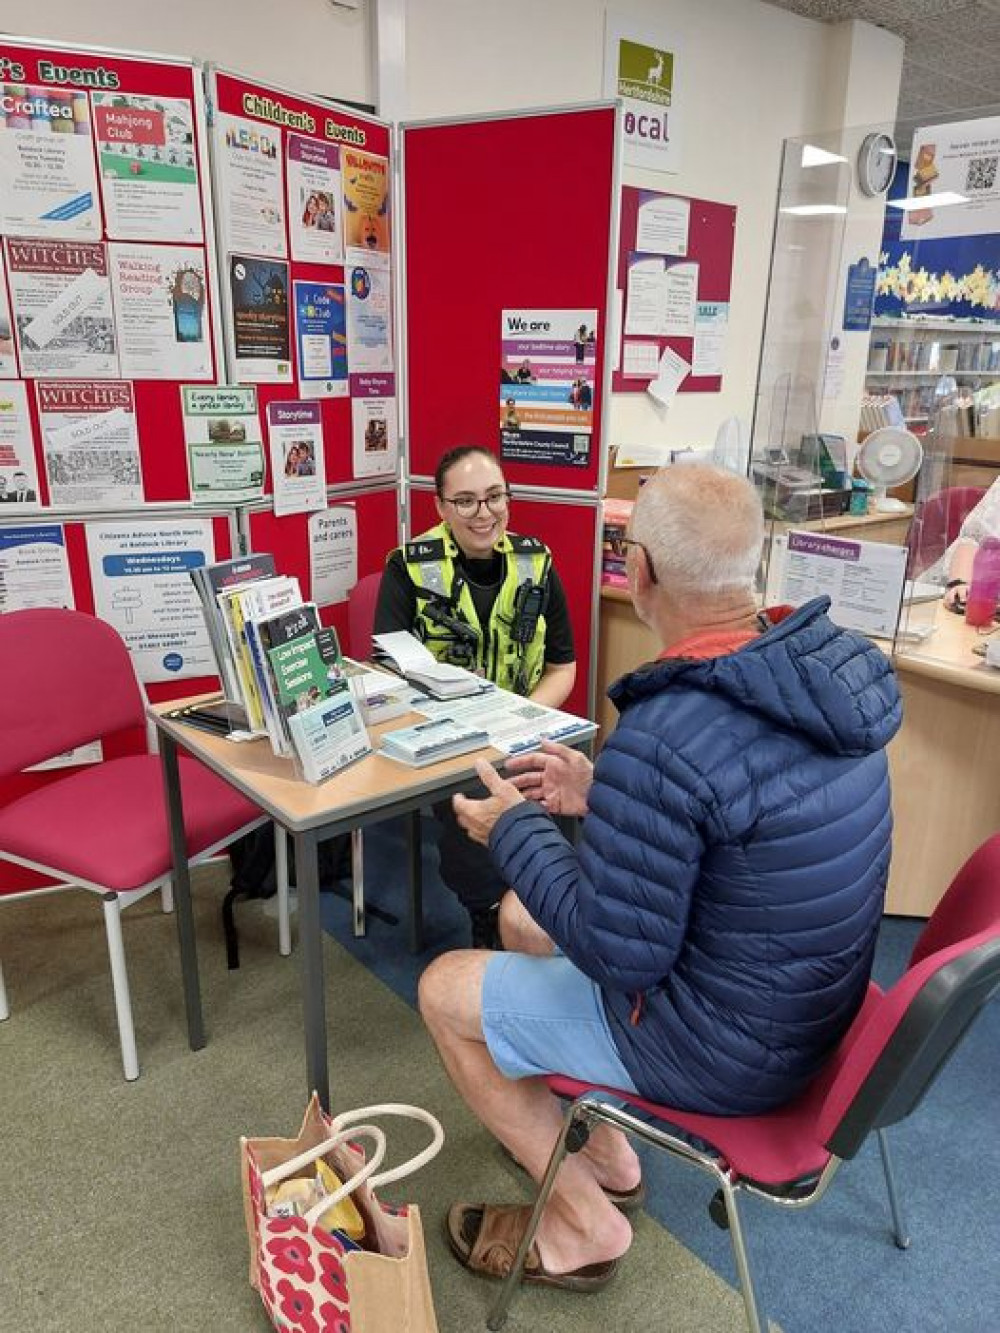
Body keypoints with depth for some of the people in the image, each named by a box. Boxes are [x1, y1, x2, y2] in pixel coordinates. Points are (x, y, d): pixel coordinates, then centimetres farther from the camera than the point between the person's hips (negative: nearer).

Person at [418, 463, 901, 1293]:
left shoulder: (661, 740, -35)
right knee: (522, 916, 21)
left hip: (726, 1047, -8)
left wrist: (514, 830, -10)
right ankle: (601, 1149, 35)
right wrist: (603, 797, 5)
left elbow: (622, 954, -23)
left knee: (446, 990, 8)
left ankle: (584, 1223, 23)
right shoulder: (827, 662, -8)